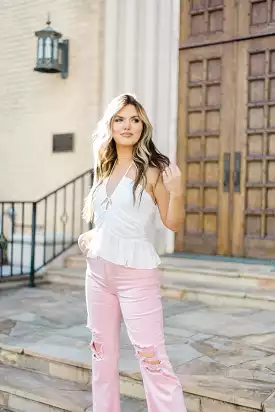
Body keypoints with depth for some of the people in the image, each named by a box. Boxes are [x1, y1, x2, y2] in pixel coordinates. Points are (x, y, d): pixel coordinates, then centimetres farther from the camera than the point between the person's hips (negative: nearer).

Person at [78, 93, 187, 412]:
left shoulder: (153, 169, -9)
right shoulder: (105, 167, 10)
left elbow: (173, 224, -9)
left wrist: (176, 192, -26)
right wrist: (91, 235, 7)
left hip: (136, 274, -6)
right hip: (98, 270, 7)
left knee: (152, 358, -6)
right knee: (103, 354, 16)